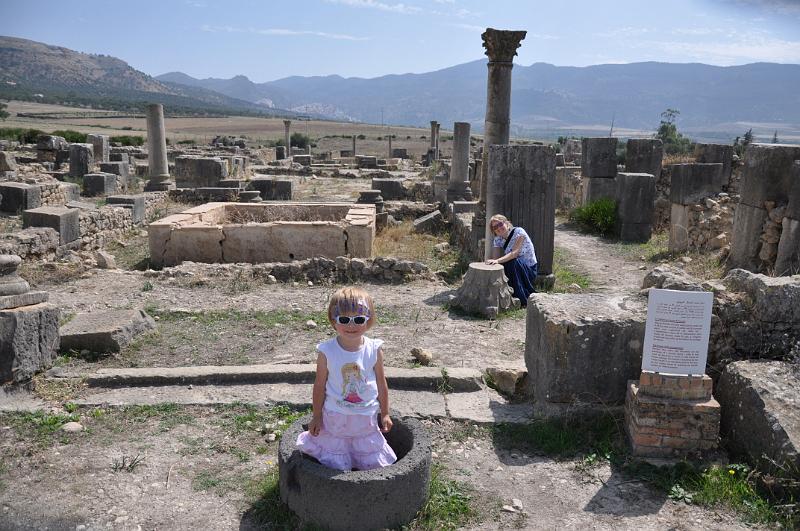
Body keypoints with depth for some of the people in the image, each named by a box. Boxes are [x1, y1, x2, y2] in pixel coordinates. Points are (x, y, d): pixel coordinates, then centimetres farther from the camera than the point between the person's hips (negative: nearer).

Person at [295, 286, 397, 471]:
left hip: (366, 418, 1)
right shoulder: (326, 351, -16)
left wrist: (385, 414, 6)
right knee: (335, 465, 12)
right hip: (335, 417, -1)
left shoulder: (374, 350, -13)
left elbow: (381, 385, -1)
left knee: (374, 462, 15)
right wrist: (316, 416, 1)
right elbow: (320, 386, -5)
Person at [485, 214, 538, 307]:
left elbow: (514, 253, -30)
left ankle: (523, 301, -25)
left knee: (513, 263, -35)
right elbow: (496, 258, -8)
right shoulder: (497, 240, 1)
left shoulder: (518, 232, -17)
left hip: (529, 270, -4)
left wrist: (498, 261, -43)